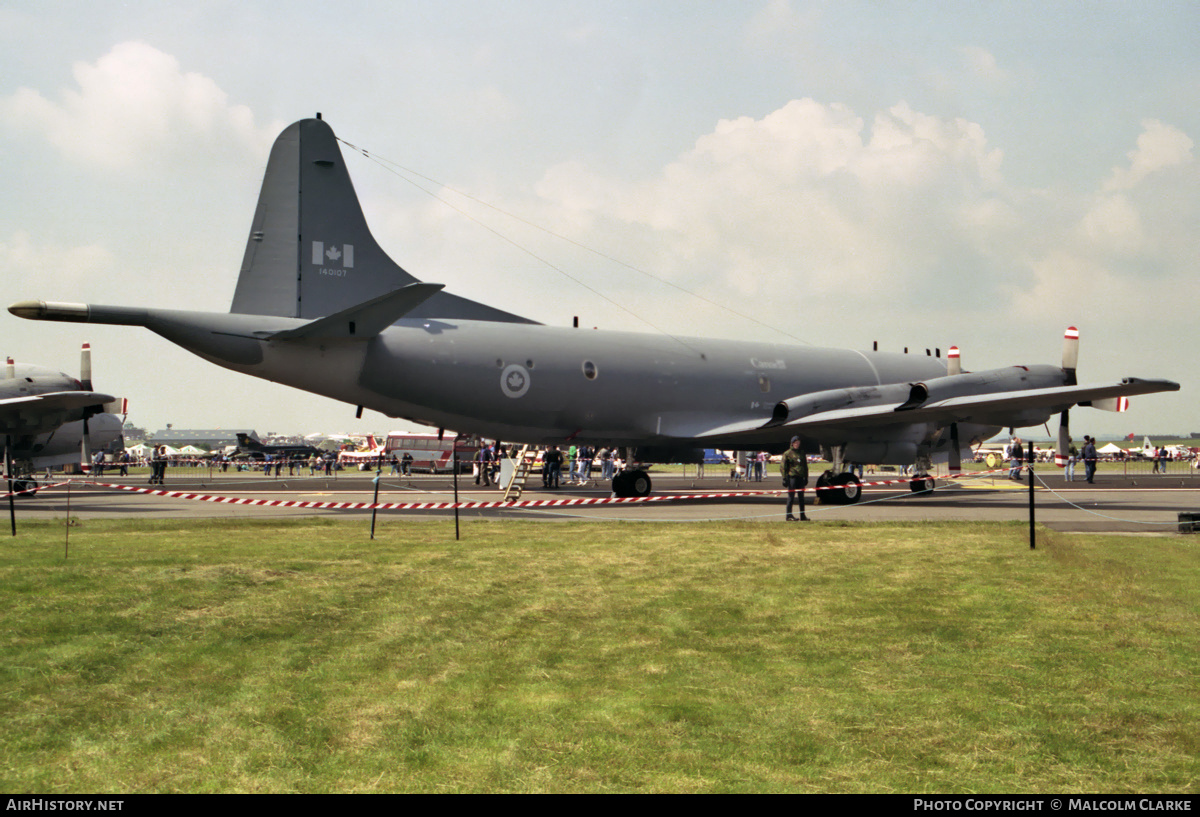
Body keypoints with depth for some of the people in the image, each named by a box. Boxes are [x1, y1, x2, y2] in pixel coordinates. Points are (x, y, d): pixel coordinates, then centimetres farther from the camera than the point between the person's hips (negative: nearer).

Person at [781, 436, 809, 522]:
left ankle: (802, 516, 11)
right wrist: (784, 478, -10)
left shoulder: (802, 453, 17)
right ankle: (789, 515, -2)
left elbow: (805, 466, 24)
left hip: (801, 477, 6)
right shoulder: (787, 453, -1)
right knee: (791, 497, -5)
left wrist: (806, 477, 17)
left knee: (801, 497, 7)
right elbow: (782, 466, -3)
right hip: (792, 477, -6)